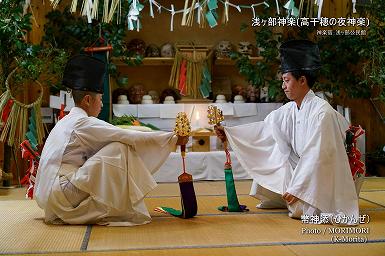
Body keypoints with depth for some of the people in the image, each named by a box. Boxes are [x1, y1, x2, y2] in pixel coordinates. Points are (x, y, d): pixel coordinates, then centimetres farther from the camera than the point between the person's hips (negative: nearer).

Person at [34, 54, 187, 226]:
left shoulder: (66, 122, 18)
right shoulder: (84, 123, -11)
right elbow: (129, 137, -13)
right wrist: (173, 138, -6)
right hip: (61, 195, -10)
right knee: (119, 149, -12)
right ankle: (130, 211, -6)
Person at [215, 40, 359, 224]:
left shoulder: (321, 111, -23)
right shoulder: (289, 110, 0)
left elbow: (316, 156, -26)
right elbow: (262, 129, 8)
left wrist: (295, 188, -26)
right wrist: (228, 132, 5)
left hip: (324, 176, -8)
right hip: (303, 168, 8)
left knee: (298, 210, -23)